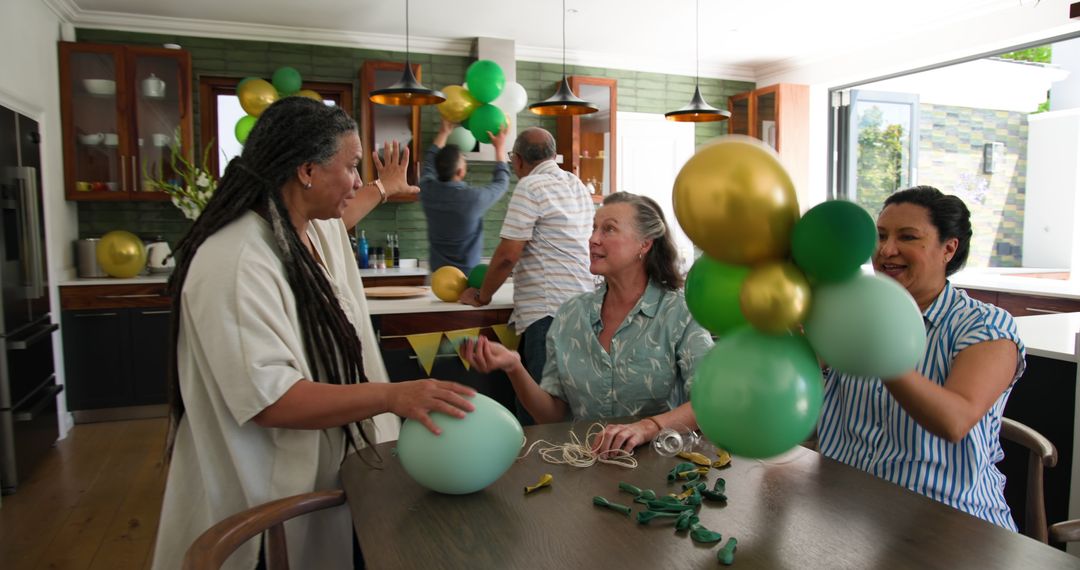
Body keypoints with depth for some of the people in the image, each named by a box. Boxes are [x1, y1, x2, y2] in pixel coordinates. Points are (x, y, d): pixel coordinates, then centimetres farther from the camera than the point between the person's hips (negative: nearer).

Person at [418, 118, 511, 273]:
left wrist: (443, 132, 27)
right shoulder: (473, 198, -18)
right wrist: (500, 147, 15)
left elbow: (430, 164, 17)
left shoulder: (428, 192, -6)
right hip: (467, 276, -5)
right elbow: (501, 183, 3)